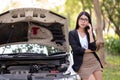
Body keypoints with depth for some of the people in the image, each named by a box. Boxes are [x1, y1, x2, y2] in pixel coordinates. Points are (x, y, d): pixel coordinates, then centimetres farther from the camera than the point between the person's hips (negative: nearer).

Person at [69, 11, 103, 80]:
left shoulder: (90, 33, 11)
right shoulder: (72, 33, 0)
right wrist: (90, 50, -4)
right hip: (82, 64, -4)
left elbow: (93, 48, -6)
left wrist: (90, 33, -7)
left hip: (94, 62, 4)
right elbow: (76, 49, -13)